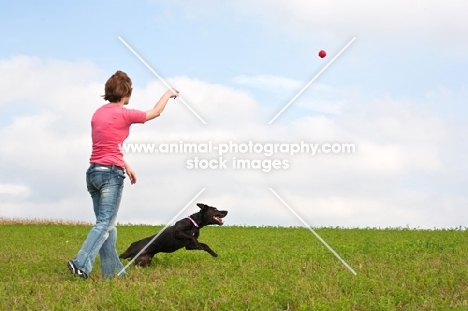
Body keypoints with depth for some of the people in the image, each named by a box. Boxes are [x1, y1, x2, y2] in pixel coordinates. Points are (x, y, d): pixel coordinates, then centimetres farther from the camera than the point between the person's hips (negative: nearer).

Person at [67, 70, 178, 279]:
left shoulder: (98, 113, 13)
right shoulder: (124, 114, -9)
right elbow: (156, 112, 6)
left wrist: (126, 166, 28)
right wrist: (168, 94, 24)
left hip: (93, 171, 8)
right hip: (111, 173, -8)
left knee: (105, 223, 11)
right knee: (105, 223, -7)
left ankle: (112, 270, 15)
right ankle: (81, 263, -18)